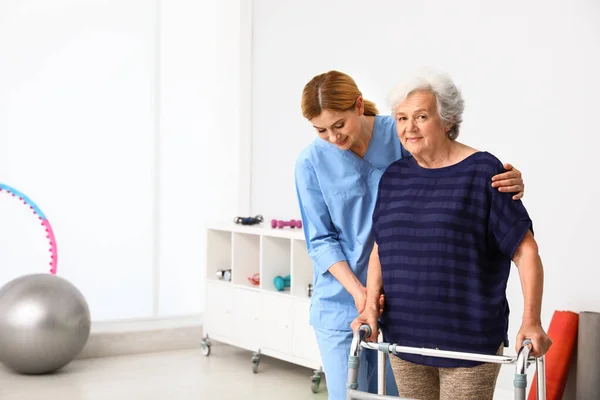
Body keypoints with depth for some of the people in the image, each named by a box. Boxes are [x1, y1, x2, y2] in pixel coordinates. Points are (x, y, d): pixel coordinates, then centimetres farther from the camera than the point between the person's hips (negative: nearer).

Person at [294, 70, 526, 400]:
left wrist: (509, 182, -25)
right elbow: (320, 240, -4)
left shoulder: (402, 137, -7)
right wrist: (357, 290, -18)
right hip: (340, 304, -1)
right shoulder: (311, 162, -7)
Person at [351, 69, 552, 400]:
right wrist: (371, 306, 0)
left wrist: (531, 322, -14)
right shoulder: (394, 177, 7)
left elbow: (526, 251, -8)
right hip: (405, 339, 5)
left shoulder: (483, 172, -8)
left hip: (469, 343, -4)